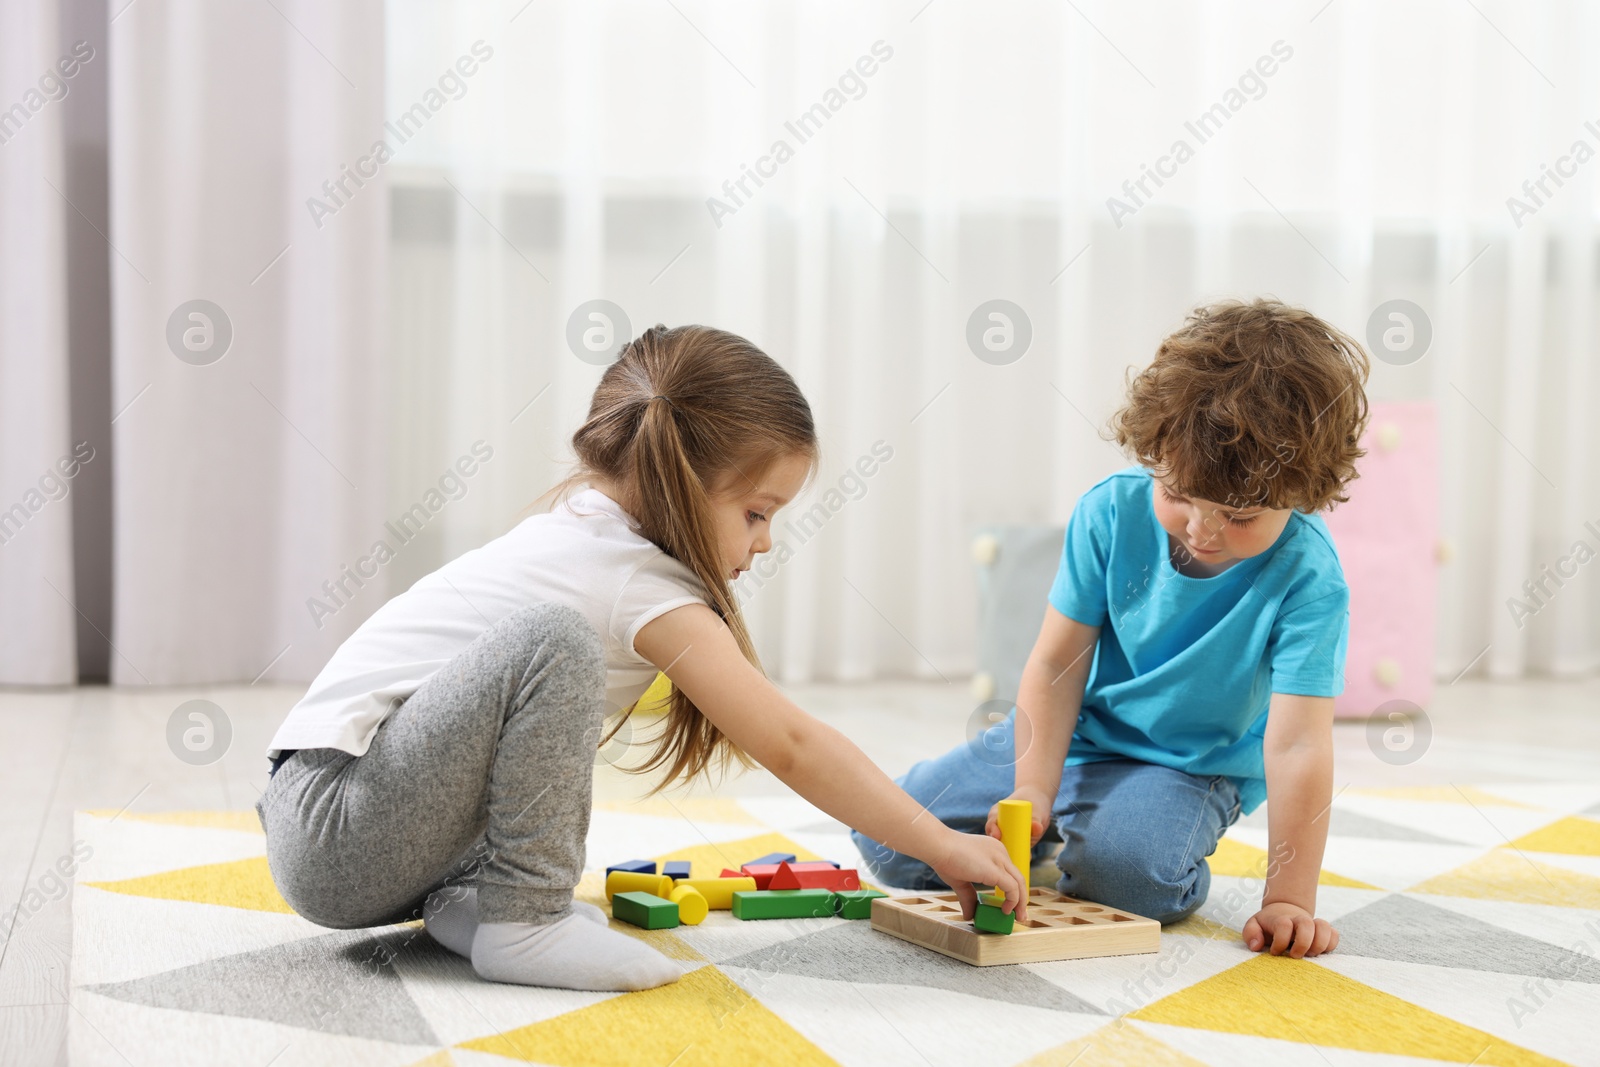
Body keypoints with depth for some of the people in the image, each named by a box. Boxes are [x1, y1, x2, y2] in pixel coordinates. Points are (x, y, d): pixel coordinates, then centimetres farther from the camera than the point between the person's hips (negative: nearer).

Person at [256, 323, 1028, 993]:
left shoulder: (580, 527, 13)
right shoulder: (646, 587, -14)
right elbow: (792, 745, -13)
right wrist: (942, 845, -7)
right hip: (335, 835, -10)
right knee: (550, 641, -27)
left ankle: (461, 895, 7)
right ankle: (520, 919, -16)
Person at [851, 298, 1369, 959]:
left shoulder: (1308, 580, -24)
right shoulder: (1111, 511, -16)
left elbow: (1297, 745, -27)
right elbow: (1057, 662, -12)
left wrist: (1289, 899, -31)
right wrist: (1032, 790, -22)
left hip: (1187, 770, -3)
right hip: (1064, 734, 4)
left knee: (1127, 867, -38)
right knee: (889, 841, -4)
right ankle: (1056, 828, 21)